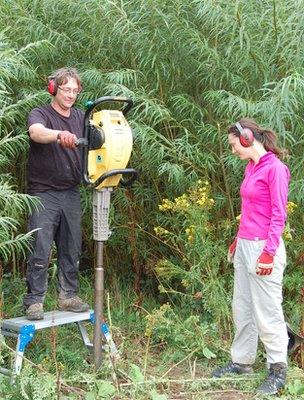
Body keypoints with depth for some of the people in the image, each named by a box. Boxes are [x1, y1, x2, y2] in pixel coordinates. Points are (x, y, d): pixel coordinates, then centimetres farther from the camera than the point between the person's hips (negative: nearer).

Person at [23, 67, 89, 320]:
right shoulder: (40, 115, -6)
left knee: (72, 249, 11)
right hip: (43, 193, -5)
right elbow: (36, 132, -29)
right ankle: (34, 302, 3)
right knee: (41, 250, -6)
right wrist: (60, 135, -49)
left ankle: (68, 296, 23)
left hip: (71, 193, 5)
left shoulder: (80, 117, 12)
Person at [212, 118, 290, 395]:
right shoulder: (250, 167, 13)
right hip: (244, 246, 9)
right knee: (242, 308, 14)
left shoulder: (274, 168, -12)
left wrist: (269, 252, -18)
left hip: (263, 248, -9)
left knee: (267, 311, -1)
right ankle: (242, 361, 26)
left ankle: (278, 370, 12)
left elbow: (279, 214, -14)